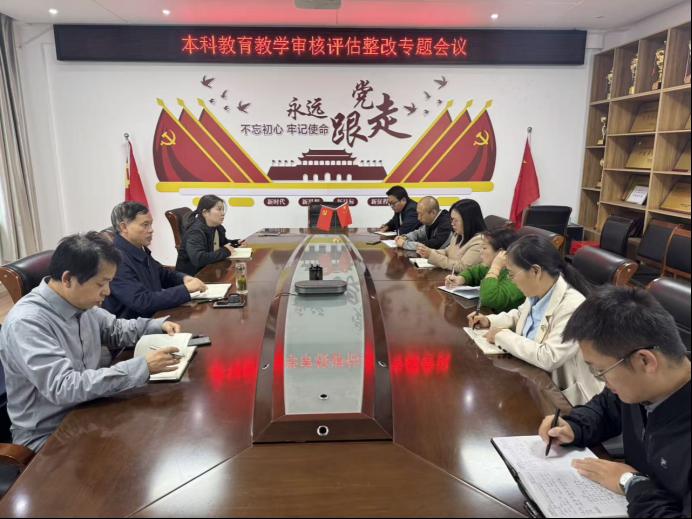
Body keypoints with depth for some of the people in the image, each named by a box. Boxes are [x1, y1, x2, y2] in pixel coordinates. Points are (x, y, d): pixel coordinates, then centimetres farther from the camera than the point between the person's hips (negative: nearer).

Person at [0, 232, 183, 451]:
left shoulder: (81, 304, -2)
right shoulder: (25, 323, -25)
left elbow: (116, 330, 17)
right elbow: (63, 388, -32)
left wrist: (159, 325, 0)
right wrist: (142, 366, -34)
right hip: (48, 436, -7)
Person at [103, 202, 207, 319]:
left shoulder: (140, 250, 6)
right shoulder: (117, 260, -22)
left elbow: (163, 274, 21)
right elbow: (142, 302, -28)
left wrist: (184, 278, 1)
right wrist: (186, 289, -24)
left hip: (155, 317, 8)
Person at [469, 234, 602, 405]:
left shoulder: (573, 306, -27)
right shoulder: (537, 293, -2)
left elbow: (548, 358, -33)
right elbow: (521, 314, 21)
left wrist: (503, 336, -22)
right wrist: (490, 321, 4)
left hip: (560, 395, -7)